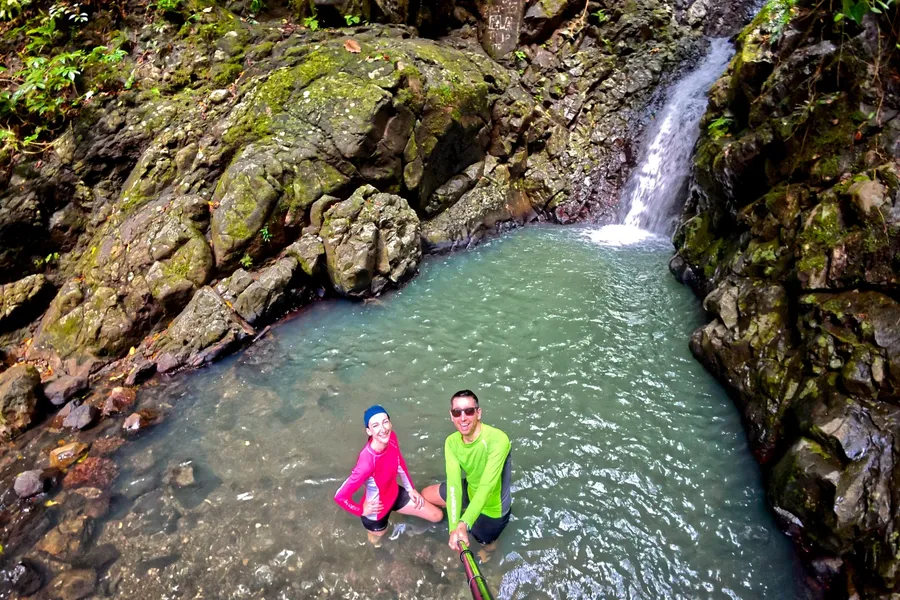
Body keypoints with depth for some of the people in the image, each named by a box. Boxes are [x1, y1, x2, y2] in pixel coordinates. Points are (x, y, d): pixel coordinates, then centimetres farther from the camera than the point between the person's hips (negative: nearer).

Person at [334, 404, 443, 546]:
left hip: (394, 494, 5)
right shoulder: (367, 462, -42)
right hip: (376, 510, -5)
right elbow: (340, 496, -34)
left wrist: (410, 489, 9)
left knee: (437, 516, 12)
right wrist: (362, 511, -17)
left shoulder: (391, 438, -21)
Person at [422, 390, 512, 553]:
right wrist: (454, 527, -38)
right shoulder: (452, 442, -18)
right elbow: (453, 483, -26)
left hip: (491, 506, -5)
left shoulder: (497, 440, -37)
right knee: (426, 495, 13)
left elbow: (486, 487, -42)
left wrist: (464, 524, -52)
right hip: (471, 491, 5)